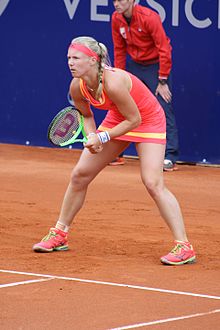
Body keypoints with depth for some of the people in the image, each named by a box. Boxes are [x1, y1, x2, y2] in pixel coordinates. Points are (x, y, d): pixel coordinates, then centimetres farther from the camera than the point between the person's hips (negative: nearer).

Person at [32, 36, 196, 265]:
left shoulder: (113, 83, -36)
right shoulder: (77, 87, -15)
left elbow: (134, 119, -26)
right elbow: (86, 116, 6)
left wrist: (103, 137, -25)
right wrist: (92, 136, -14)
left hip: (148, 120, -7)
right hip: (117, 120, 7)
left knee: (153, 183, -21)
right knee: (79, 174, 4)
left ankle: (184, 247, -16)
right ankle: (59, 235, 20)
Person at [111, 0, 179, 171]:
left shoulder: (149, 17, -23)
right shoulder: (116, 19, -5)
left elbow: (164, 50, -20)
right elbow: (119, 50, 7)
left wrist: (162, 81, -20)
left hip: (155, 65, -6)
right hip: (134, 65, 6)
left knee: (164, 110, -12)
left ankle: (170, 158, -13)